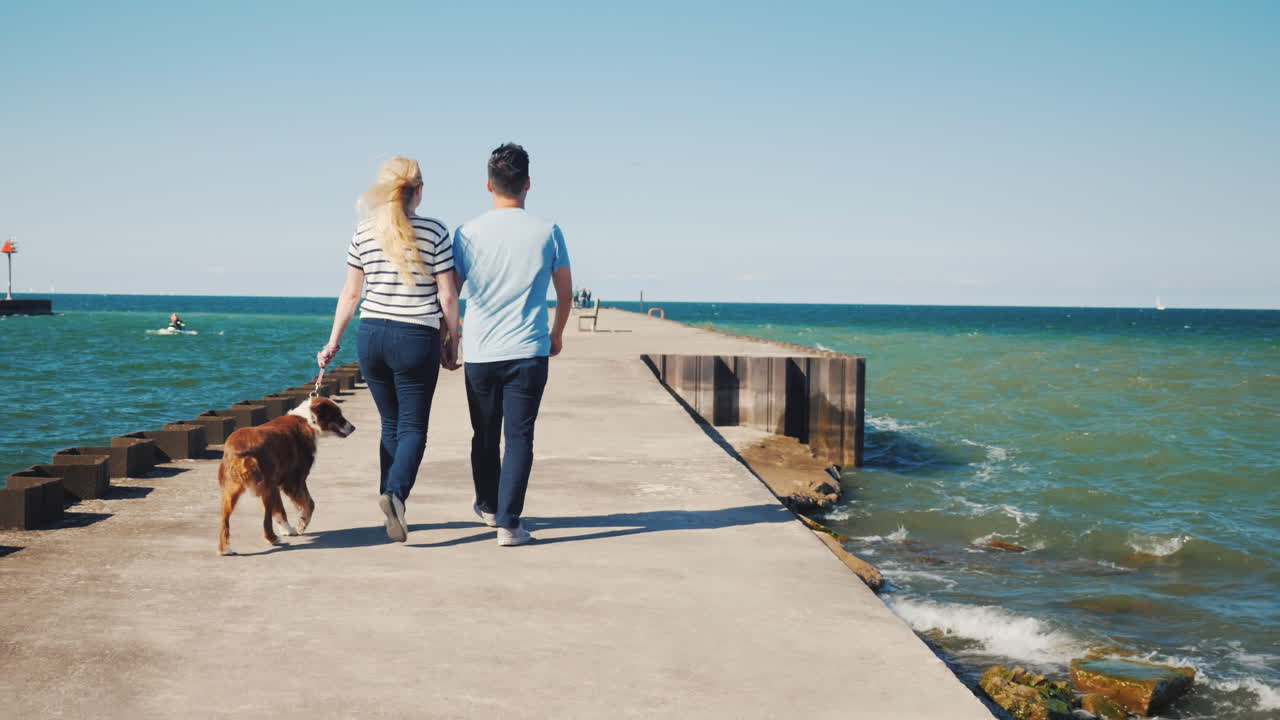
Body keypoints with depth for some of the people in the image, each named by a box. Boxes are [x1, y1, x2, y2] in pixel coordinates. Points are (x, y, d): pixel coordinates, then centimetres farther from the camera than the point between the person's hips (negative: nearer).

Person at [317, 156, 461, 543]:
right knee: (413, 427, 3)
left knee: (391, 424, 17)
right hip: (416, 339, -4)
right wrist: (452, 342, 6)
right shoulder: (435, 232, -6)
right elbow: (447, 295, -5)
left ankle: (391, 510, 18)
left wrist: (333, 342, 14)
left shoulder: (364, 232, 2)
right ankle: (395, 493, -23)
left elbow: (350, 293, 6)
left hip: (371, 336, 4)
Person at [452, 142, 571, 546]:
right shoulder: (547, 233, -2)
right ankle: (508, 524, -8)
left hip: (479, 352, 2)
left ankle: (488, 506, 37)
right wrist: (557, 334, 25)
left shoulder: (468, 233, -1)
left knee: (484, 436, 17)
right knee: (519, 437, 0)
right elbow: (565, 293, 7)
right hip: (528, 352, -2)